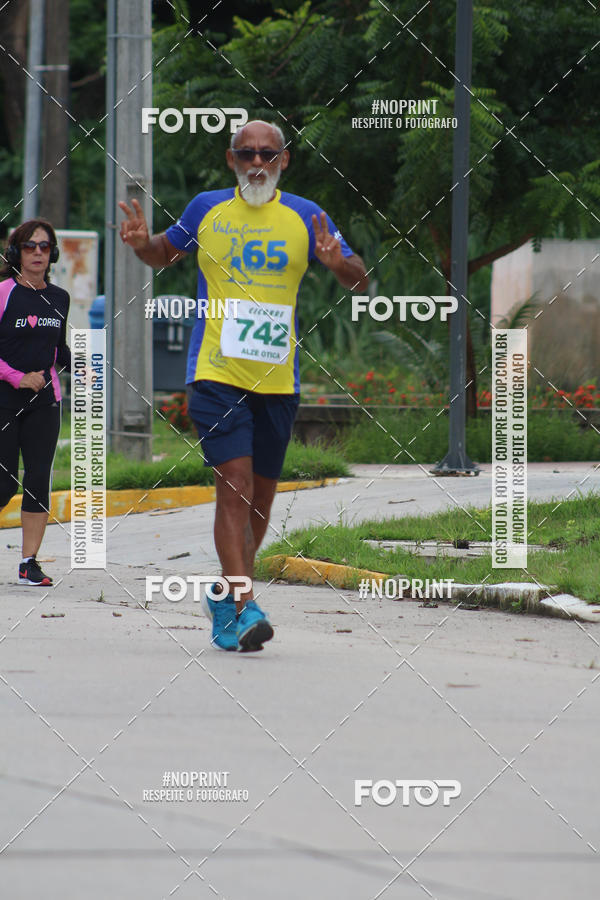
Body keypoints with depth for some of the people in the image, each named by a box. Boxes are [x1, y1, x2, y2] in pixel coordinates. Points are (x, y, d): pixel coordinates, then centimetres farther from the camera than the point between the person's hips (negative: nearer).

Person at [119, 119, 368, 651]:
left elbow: (360, 283, 4)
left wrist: (338, 262, -18)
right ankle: (246, 608, -18)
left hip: (278, 381, 2)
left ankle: (225, 597, 30)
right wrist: (142, 244, -1)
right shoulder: (206, 210, 4)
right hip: (217, 375, -2)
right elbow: (165, 254, 22)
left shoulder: (305, 217, 4)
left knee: (260, 495, 11)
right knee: (234, 484, -16)